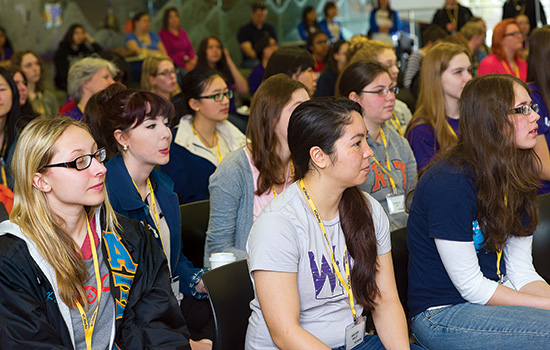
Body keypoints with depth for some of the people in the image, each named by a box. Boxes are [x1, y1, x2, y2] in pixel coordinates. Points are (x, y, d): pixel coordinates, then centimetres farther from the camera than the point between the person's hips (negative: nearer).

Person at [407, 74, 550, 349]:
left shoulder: (514, 181, 7)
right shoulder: (448, 184, -20)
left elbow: (522, 272, 5)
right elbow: (471, 287, -17)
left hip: (494, 297, 8)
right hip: (442, 315, -8)